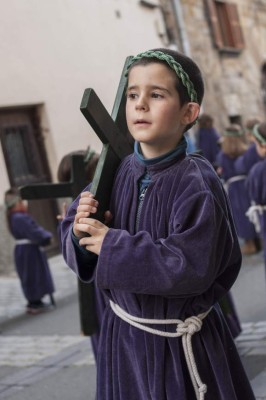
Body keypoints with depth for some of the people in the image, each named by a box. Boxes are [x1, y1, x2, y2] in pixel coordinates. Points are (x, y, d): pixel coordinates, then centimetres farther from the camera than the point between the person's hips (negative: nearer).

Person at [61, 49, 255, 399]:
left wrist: (113, 245, -22)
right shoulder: (116, 174, -4)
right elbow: (72, 233, 5)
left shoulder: (196, 183, -18)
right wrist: (80, 232, -19)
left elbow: (191, 267, -26)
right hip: (124, 335, 5)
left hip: (180, 345, -4)